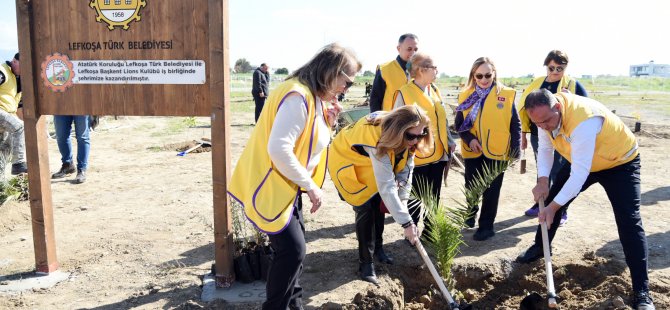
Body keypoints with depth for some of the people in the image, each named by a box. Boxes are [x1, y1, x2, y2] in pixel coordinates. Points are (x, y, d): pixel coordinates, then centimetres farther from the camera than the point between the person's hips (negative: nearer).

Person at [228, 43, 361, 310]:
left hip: (288, 185, 10)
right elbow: (279, 149, -31)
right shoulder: (298, 97, -24)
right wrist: (310, 185, -21)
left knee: (294, 247, 17)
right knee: (293, 249, -7)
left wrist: (328, 121, -3)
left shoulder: (314, 97, 8)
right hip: (271, 187, -10)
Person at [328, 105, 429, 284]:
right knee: (366, 208, -15)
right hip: (346, 161, -7)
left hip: (369, 165, 7)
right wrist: (406, 222, -43)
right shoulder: (378, 141, -42)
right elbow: (386, 187, -44)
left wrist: (403, 201, -24)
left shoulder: (406, 138, -19)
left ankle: (376, 247, 25)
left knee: (378, 206, 6)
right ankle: (366, 263, -4)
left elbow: (405, 169, -14)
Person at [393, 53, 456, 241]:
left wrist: (449, 141, 10)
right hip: (417, 155, -6)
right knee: (415, 198, 6)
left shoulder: (434, 91, 9)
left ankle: (429, 231, 29)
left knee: (434, 196, 15)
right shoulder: (404, 93, -12)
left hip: (438, 153, 7)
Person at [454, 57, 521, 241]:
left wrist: (515, 150, -5)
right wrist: (469, 139, -14)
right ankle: (470, 214, 41)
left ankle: (486, 226, 17)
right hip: (472, 151, 2)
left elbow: (515, 125, -2)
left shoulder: (506, 94, -5)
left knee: (491, 191, 4)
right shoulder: (466, 96, 1)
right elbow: (459, 124, 3)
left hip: (496, 151, -2)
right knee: (471, 187, 16)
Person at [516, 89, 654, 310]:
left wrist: (554, 206, -35)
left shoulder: (583, 121, -41)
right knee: (551, 197, 7)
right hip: (580, 160, 7)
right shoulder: (545, 113, -17)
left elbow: (580, 173, -39)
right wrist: (543, 180, -16)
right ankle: (540, 247, 30)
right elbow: (545, 148, -3)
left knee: (629, 223, -14)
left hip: (620, 161, -7)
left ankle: (641, 292, -6)